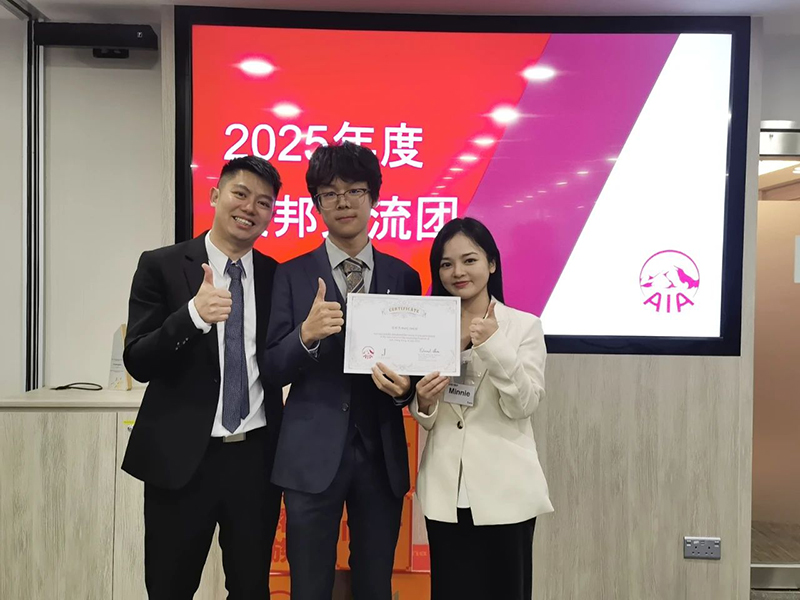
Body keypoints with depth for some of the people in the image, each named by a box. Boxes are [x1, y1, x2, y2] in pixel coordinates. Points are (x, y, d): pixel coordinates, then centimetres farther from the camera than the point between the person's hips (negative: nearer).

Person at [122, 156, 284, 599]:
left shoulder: (278, 277, 3)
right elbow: (137, 362, -10)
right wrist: (194, 314, -26)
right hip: (181, 458, -1)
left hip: (256, 457, 2)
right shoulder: (161, 266, -4)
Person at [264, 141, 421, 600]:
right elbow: (274, 370, -4)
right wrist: (306, 333, -23)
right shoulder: (292, 275, 1)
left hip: (382, 454, 2)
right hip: (312, 455, -1)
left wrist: (405, 387, -14)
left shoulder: (404, 276, 5)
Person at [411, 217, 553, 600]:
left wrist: (494, 345, -22)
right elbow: (424, 419, 9)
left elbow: (524, 405, -11)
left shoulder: (525, 326, -2)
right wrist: (424, 403, -13)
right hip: (446, 491, 2)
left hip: (505, 490, -2)